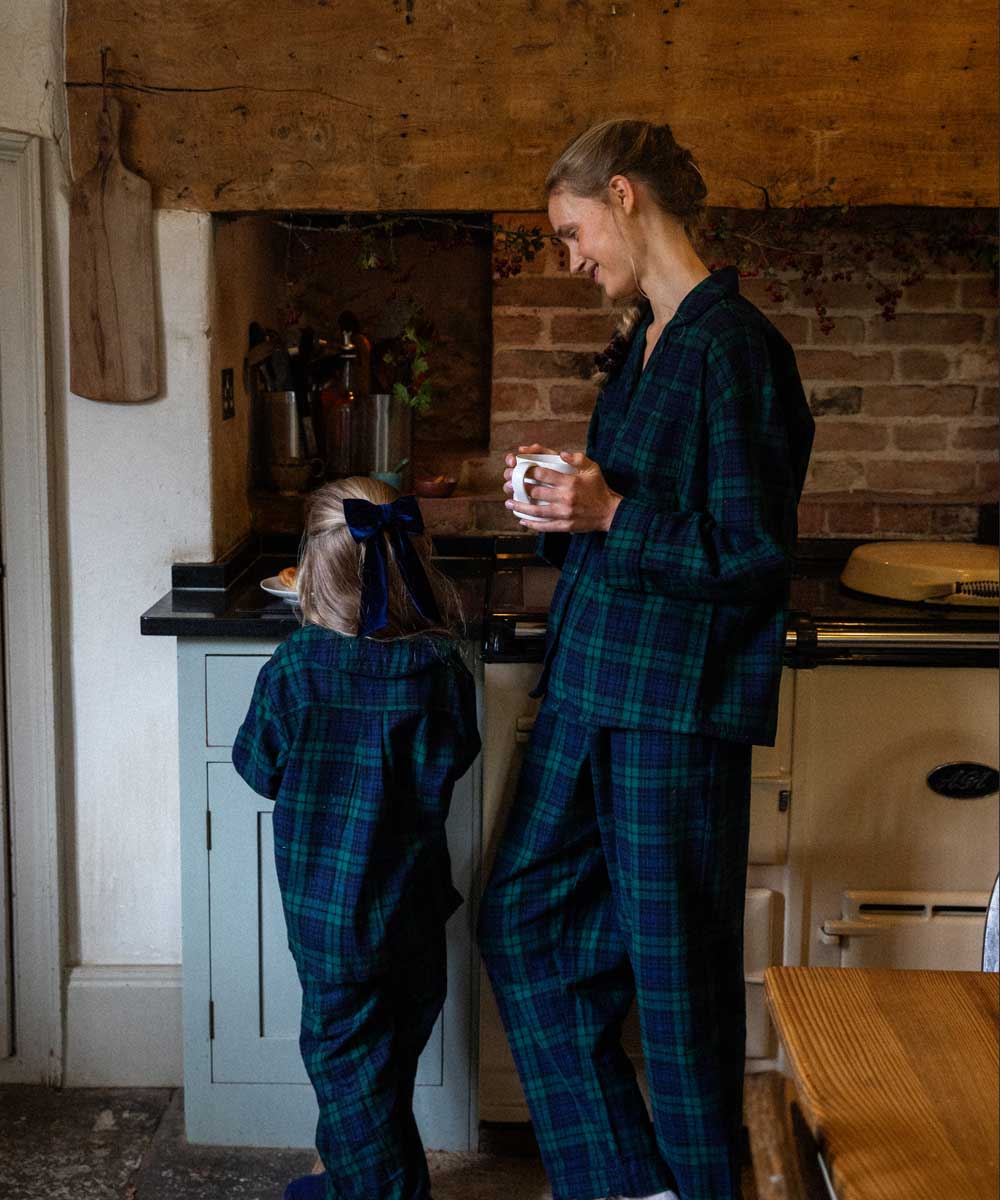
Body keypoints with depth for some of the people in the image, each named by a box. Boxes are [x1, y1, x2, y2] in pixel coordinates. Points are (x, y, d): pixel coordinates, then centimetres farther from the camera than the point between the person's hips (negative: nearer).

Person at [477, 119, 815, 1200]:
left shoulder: (733, 349, -14)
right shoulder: (640, 346, 14)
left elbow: (754, 557, -17)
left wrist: (612, 516, -21)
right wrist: (560, 500, 2)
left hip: (678, 704, -10)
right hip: (588, 685, 10)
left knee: (674, 962, 4)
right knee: (522, 919, 13)